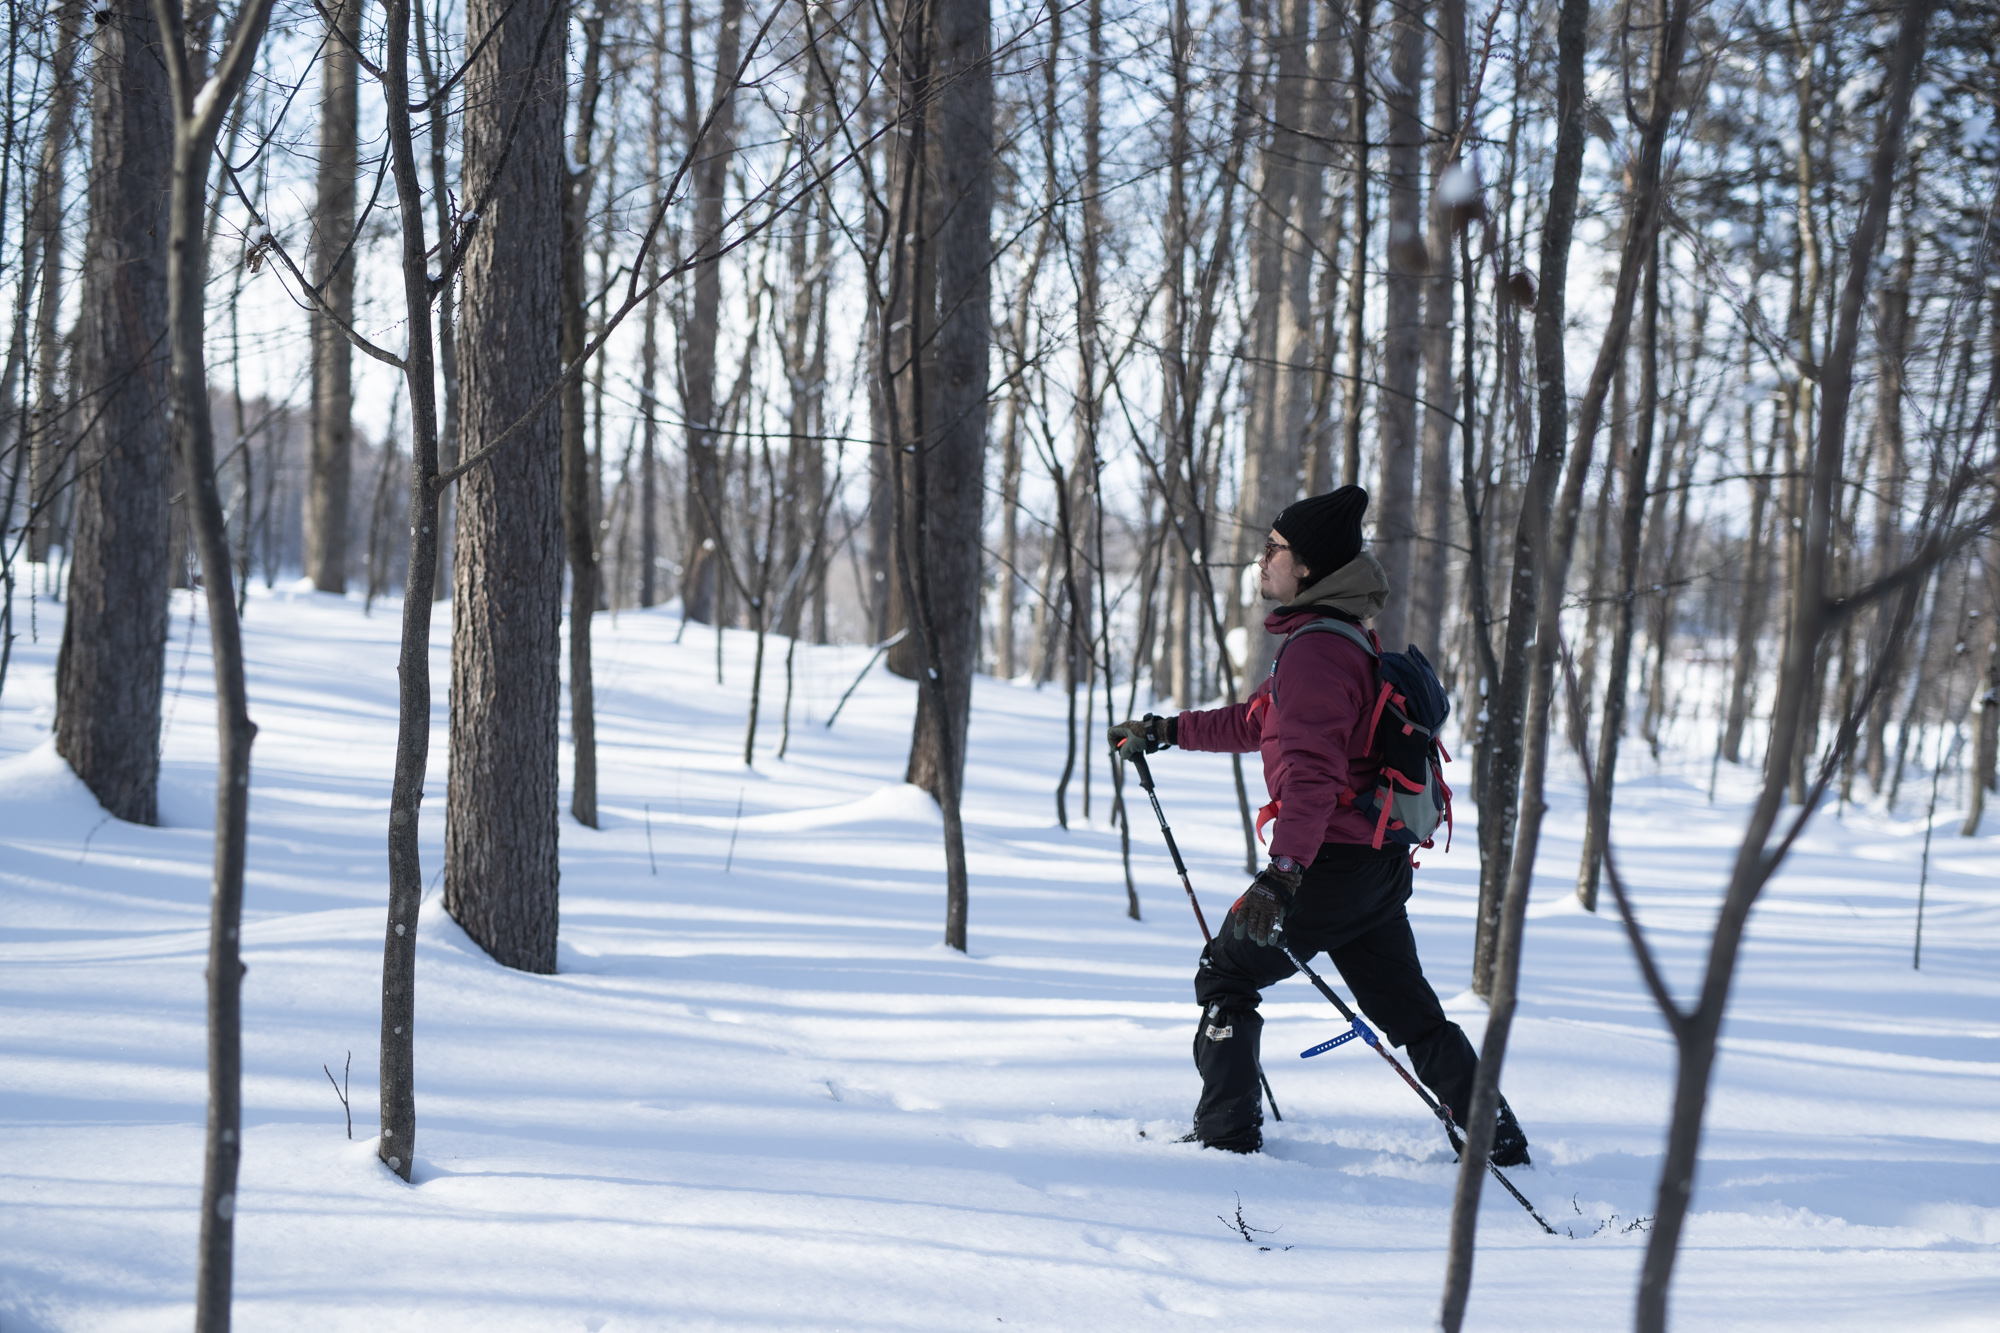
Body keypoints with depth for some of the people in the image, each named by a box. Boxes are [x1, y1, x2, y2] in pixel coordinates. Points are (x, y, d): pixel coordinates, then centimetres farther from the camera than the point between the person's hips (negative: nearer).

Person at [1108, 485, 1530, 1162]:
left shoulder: (1316, 652, -17)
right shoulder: (1348, 640, 17)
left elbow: (1311, 769, -29)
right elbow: (1260, 720, 30)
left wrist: (1284, 869, -38)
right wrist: (1165, 731, 34)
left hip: (1333, 862, -10)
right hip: (1382, 863, 10)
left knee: (1225, 975, 7)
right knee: (1410, 1010, 15)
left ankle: (1227, 1131, 7)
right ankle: (1501, 1139, 16)